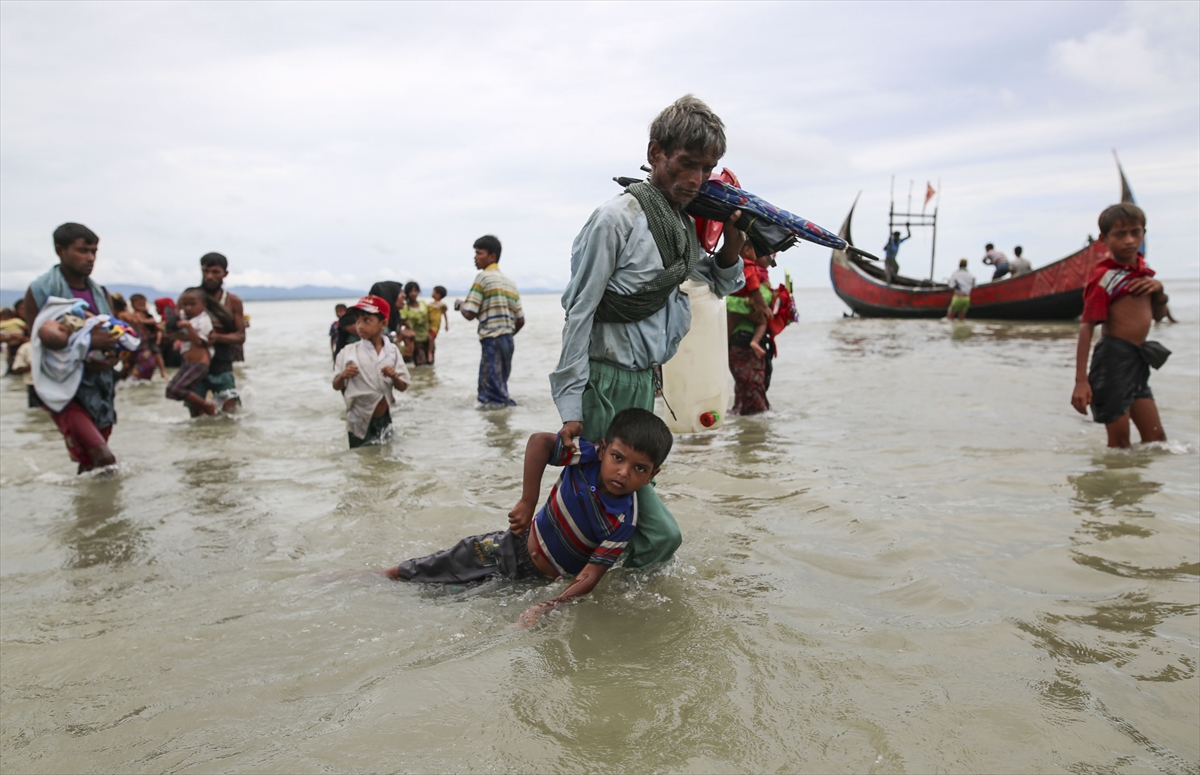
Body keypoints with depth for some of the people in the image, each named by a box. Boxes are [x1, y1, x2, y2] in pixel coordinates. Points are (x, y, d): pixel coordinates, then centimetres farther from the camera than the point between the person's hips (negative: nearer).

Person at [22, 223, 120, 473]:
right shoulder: (40, 291, -5)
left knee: (92, 466, 12)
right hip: (64, 387, -5)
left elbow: (117, 337, 12)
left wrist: (112, 357, -10)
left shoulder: (100, 294, 11)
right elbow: (42, 340, -12)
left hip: (100, 388, 6)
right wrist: (89, 342, -26)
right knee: (102, 458, -22)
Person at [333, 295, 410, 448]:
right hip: (360, 422, -2)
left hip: (385, 420, 2)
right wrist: (343, 376, -21)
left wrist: (394, 377, -18)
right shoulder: (348, 352, -7)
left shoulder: (392, 351, -3)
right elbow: (336, 386, 0)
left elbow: (403, 387, 2)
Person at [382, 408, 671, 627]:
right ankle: (384, 575, 34)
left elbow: (590, 576, -24)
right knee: (450, 564, 11)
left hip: (546, 580, -1)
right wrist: (528, 502, -25)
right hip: (519, 544, 1)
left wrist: (547, 607, -34)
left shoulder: (624, 521, -27)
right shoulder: (588, 456, -24)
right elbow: (539, 442, -24)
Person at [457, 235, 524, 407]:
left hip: (491, 339, -8)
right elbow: (520, 320, 13)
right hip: (507, 339, 8)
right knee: (500, 383, 17)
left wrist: (460, 305, 10)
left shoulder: (483, 277, -5)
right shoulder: (509, 281, 16)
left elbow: (470, 314, -11)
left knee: (491, 385, -4)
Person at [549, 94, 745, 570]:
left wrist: (733, 236, 5)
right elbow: (579, 311, -14)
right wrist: (570, 405, -17)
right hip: (607, 379, -8)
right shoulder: (618, 217, -13)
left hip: (645, 378, 8)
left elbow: (722, 284, 27)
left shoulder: (685, 225, 11)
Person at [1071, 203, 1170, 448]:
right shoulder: (1104, 276, -12)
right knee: (1120, 443, -2)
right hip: (1114, 359, -8)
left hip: (1138, 361, 8)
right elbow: (1086, 327, -17)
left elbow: (1159, 316, 23)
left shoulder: (1142, 270, 11)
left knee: (1156, 438, 12)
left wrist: (1158, 290, -1)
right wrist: (1081, 380, -23)